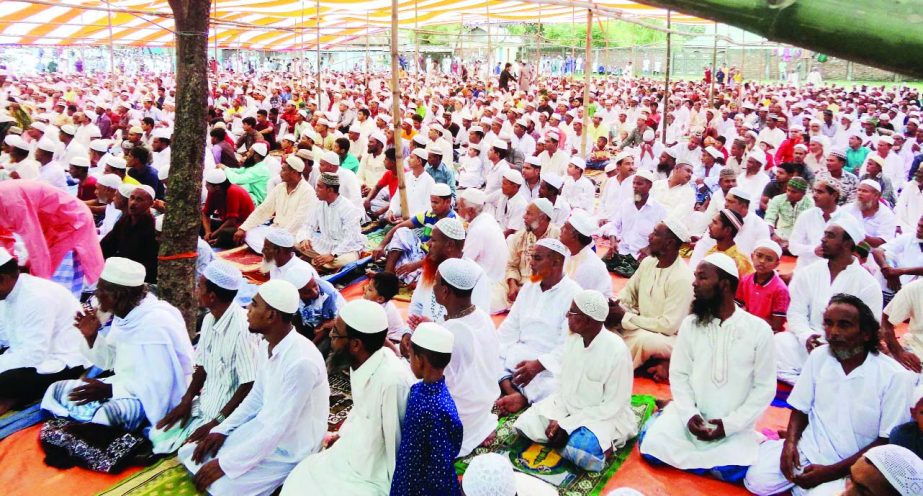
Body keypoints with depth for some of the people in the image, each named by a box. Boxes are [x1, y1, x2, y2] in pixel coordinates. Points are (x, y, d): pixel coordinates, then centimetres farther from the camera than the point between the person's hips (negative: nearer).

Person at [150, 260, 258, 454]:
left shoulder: (242, 328, -26)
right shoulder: (210, 319, 1)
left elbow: (249, 386, -24)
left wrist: (217, 423, -22)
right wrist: (186, 400, 0)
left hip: (228, 414, -8)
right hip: (205, 405, 8)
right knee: (159, 435, 2)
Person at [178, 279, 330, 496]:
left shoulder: (301, 361, -32)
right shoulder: (267, 343, -3)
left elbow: (278, 428, -28)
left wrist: (226, 464, -23)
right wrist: (221, 430, 1)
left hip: (288, 448, -8)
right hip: (262, 427, 8)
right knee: (189, 454, 6)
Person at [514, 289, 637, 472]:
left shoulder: (616, 351, -25)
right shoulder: (572, 337, -6)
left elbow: (613, 405, -20)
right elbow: (561, 381, 4)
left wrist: (567, 425, -21)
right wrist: (556, 418, -12)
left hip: (604, 416, -6)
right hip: (567, 406, 6)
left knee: (579, 451, -31)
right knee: (526, 424, -9)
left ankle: (597, 442, -2)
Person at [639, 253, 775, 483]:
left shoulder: (759, 330, -7)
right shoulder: (690, 324, 0)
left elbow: (765, 387, -6)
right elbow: (679, 374, 2)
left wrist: (730, 424, -15)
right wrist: (689, 414, -14)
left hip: (733, 423, -1)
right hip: (692, 415, 1)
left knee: (732, 470, -27)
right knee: (652, 445, -21)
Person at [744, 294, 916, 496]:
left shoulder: (895, 377, -14)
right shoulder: (818, 356, -2)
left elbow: (888, 443, -13)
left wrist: (830, 472, -19)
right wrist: (790, 443, -13)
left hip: (849, 467, -3)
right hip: (807, 448, 3)